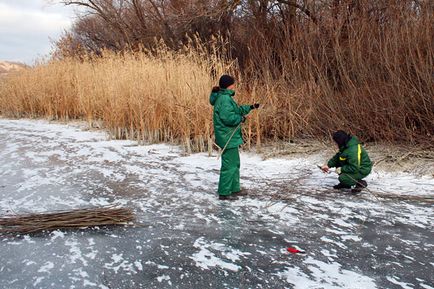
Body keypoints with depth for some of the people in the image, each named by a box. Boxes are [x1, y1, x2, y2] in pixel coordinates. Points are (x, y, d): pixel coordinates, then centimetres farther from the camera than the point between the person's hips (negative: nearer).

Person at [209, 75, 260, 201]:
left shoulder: (225, 97, 15)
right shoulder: (224, 99, -19)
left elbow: (237, 110, 25)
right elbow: (227, 117, -28)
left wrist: (250, 107, 27)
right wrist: (241, 119, -12)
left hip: (231, 137, 11)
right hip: (228, 138, -11)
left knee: (235, 163, 20)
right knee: (229, 165, -5)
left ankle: (234, 189, 30)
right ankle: (224, 193, 3)